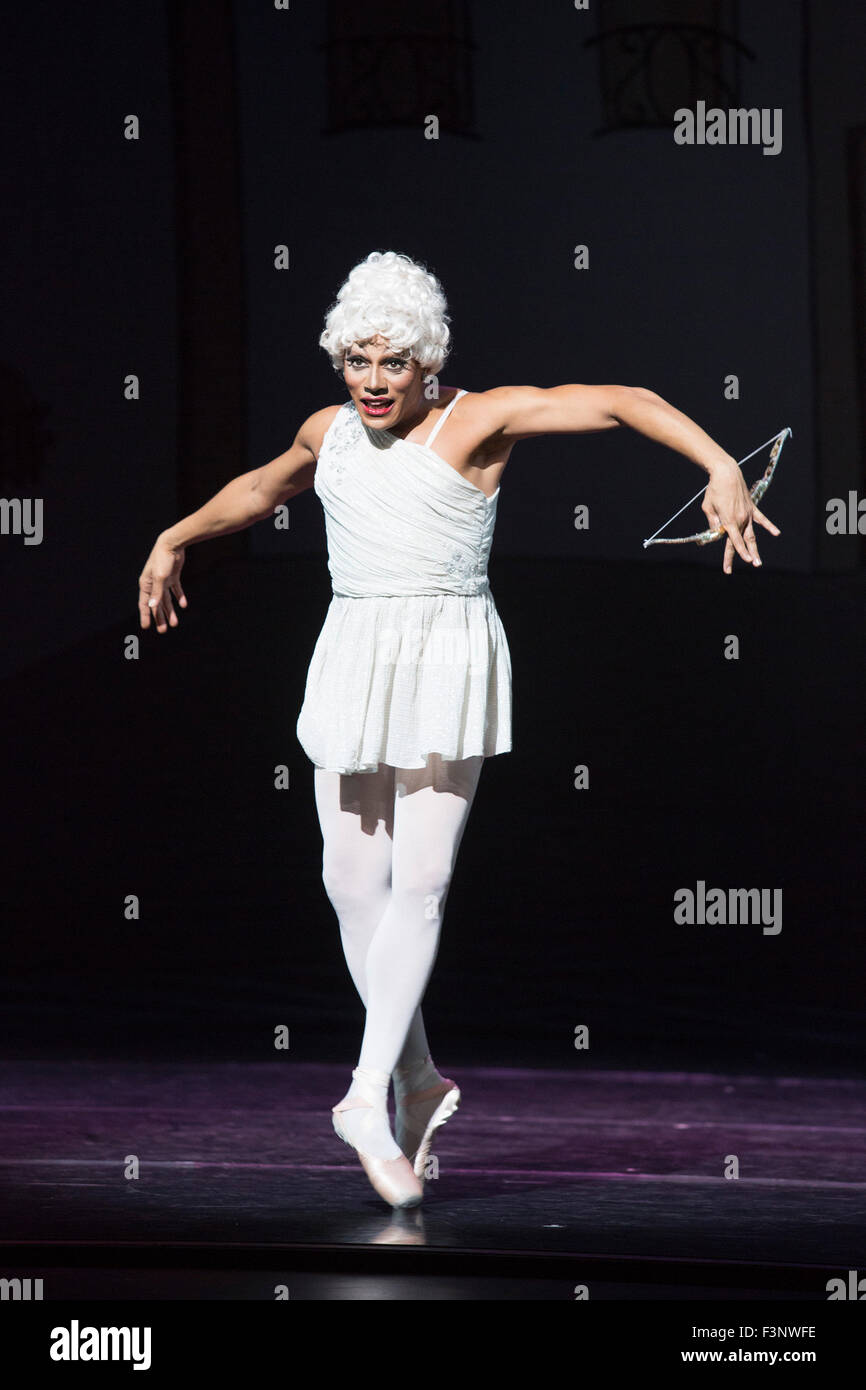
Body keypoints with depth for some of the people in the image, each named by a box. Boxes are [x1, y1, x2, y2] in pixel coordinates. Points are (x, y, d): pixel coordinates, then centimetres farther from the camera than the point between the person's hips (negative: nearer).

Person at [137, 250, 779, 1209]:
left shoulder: (479, 420, -6)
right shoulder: (331, 432, 11)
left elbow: (623, 402, -15)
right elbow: (263, 488, 34)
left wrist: (721, 467, -27)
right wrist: (175, 541, 43)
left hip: (450, 666, -5)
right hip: (353, 660, 5)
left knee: (420, 880, -14)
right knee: (353, 885, 1)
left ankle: (370, 1095, -16)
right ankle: (417, 1084, 16)